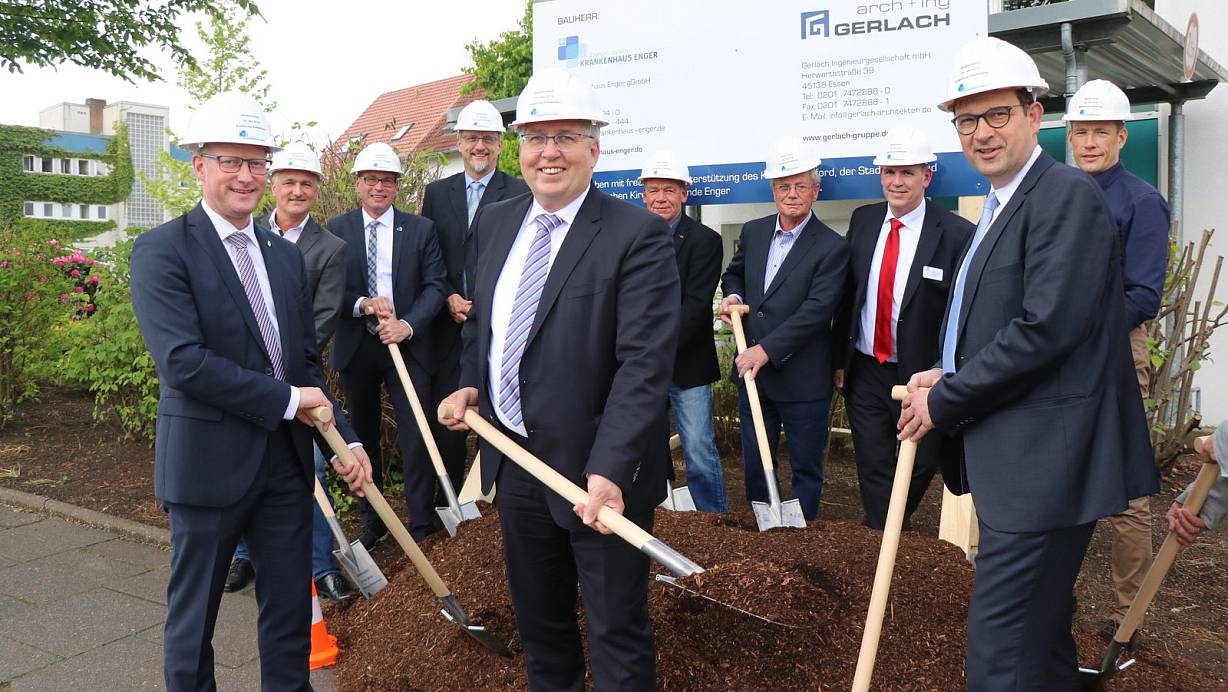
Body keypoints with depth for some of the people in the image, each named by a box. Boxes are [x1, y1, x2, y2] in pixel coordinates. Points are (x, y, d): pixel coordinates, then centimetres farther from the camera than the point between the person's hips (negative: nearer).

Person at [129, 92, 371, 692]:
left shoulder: (285, 254, 10)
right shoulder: (162, 250, -10)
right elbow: (183, 361, -21)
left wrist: (347, 440, 2)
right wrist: (286, 399, -15)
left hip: (287, 461, 6)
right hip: (208, 462, -5)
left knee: (290, 609, 15)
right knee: (193, 616, 12)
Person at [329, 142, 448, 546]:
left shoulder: (421, 229, 2)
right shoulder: (337, 230, 3)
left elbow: (434, 285, -2)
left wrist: (408, 325, -16)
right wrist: (362, 303, -20)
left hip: (407, 344, -1)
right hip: (356, 346, 2)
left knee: (415, 433, -4)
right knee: (363, 435, 12)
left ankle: (422, 523, 8)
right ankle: (371, 522, 25)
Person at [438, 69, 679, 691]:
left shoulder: (637, 235, -16)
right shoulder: (495, 222, 7)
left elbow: (645, 365, -23)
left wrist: (608, 469, -30)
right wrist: (470, 384, 3)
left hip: (597, 474, -6)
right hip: (515, 459, 7)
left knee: (617, 635, 8)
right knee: (537, 617, 24)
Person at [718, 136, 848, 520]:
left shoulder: (832, 247, -11)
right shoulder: (753, 232, 6)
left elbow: (817, 309, -19)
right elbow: (734, 272, 23)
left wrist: (766, 349, -23)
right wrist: (732, 295, -1)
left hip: (802, 380, -5)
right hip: (753, 372, 6)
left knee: (806, 467, 9)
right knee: (754, 463, 18)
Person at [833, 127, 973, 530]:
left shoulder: (956, 235, -12)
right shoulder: (863, 220, 4)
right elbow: (849, 295, 8)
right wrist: (839, 359, 7)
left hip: (922, 375, -3)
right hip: (865, 372, 3)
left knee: (920, 467, 13)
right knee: (874, 470, 9)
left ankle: (894, 529, 38)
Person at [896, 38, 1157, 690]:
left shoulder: (1068, 196, -14)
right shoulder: (1000, 206, 17)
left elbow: (1046, 328, -23)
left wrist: (944, 402, -14)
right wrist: (949, 376, 4)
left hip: (1043, 465, -10)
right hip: (1016, 464, 10)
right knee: (1039, 636, 22)